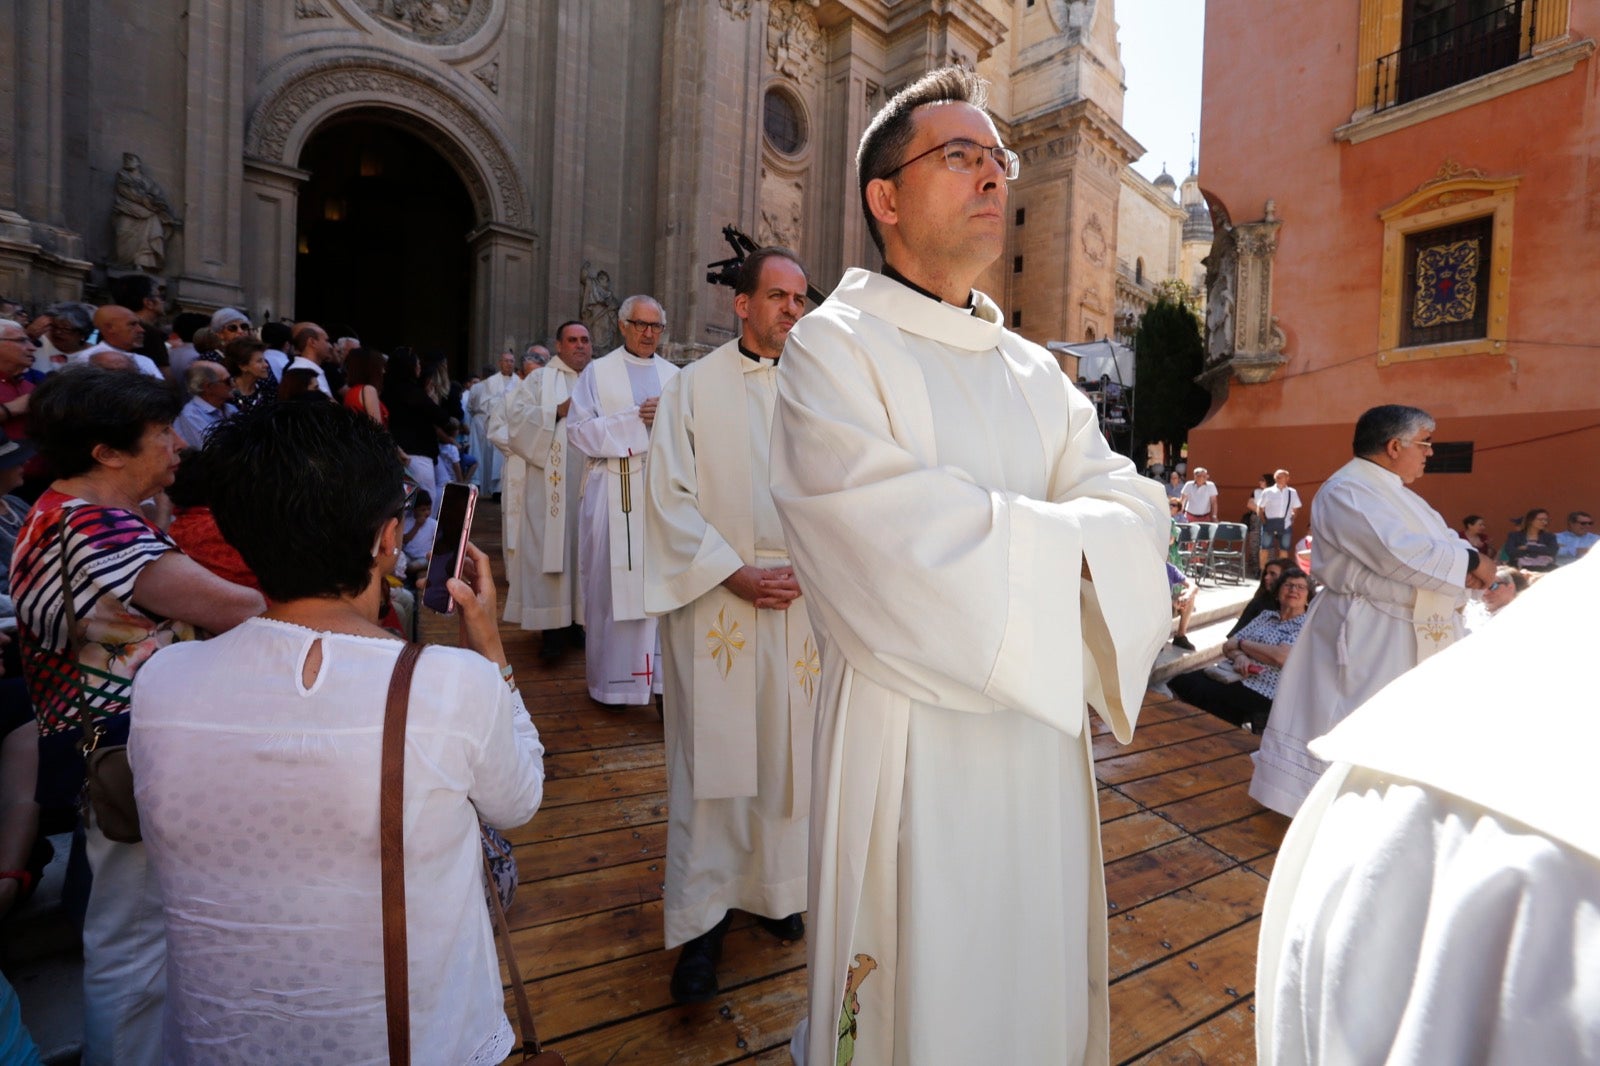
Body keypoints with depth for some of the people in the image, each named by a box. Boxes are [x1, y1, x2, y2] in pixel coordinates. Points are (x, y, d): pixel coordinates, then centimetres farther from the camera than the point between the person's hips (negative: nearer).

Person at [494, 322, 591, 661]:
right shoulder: (540, 379, 6)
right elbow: (516, 417, -5)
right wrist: (557, 412, -13)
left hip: (591, 483, 3)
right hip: (551, 483, -3)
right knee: (551, 550, -3)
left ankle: (579, 620, 15)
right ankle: (553, 627, 2)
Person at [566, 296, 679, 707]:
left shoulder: (673, 375, 16)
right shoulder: (598, 372, 7)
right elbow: (579, 429, -2)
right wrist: (635, 418, -10)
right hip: (616, 492, -2)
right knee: (616, 581, 0)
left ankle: (664, 670, 8)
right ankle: (615, 678, 11)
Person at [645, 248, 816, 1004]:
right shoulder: (693, 387, 1)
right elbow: (670, 496, -5)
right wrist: (735, 572, -12)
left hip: (802, 595, 3)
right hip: (715, 597, -2)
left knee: (785, 750, 12)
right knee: (712, 756, 3)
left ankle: (773, 886, 33)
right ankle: (703, 916, 20)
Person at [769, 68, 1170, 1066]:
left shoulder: (1034, 371, 11)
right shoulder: (834, 348, -9)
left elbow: (1131, 507, 0)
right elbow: (899, 545, -22)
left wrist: (999, 544, -19)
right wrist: (1061, 543, -10)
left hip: (1039, 730, 6)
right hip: (907, 734, -6)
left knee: (1035, 969, 23)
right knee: (918, 982, 12)